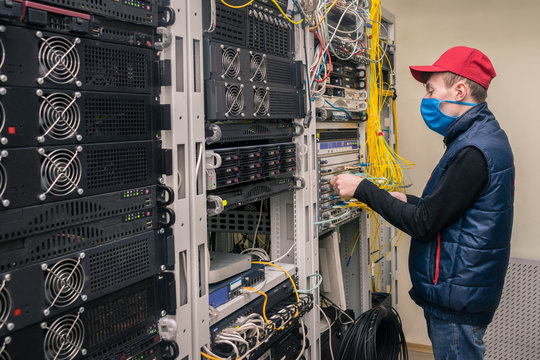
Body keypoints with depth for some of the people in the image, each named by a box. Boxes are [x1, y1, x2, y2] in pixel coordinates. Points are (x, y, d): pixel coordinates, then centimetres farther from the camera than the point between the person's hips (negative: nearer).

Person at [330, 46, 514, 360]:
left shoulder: (474, 151, -23)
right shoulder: (485, 138, 10)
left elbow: (423, 224, -21)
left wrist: (362, 189, -15)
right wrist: (408, 201, 9)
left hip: (457, 299, -10)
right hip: (461, 293, 10)